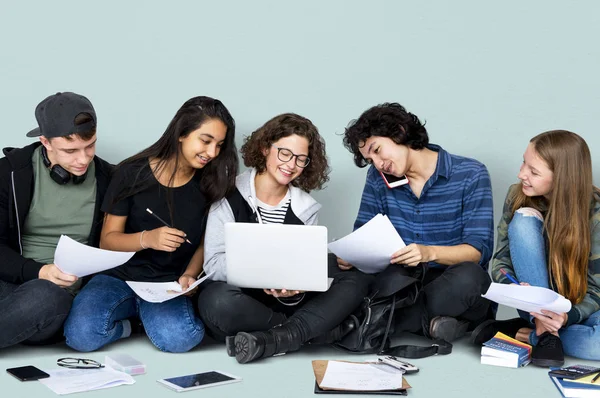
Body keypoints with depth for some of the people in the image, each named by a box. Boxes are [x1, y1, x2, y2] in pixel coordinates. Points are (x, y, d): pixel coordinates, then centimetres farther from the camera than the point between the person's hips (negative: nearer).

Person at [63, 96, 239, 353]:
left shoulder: (210, 183, 0)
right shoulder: (132, 173, -7)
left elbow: (205, 241, 7)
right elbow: (107, 240, -4)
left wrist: (189, 276, -13)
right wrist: (147, 238, -24)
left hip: (168, 284, 1)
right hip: (119, 276, -1)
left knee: (180, 338, -31)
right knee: (81, 335, -29)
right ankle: (132, 321, 3)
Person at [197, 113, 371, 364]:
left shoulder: (306, 208, 4)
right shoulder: (229, 197, -7)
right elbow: (214, 263, -15)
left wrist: (292, 289, -26)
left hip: (286, 302, 3)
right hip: (240, 301, -3)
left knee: (355, 281, -15)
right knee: (219, 301, -37)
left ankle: (273, 340, -30)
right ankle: (317, 329, -19)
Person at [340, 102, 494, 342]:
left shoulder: (470, 175, -6)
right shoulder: (378, 178, 7)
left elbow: (478, 250, -13)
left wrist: (430, 252, -32)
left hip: (452, 287, -3)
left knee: (467, 276, -38)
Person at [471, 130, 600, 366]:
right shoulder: (518, 195, -10)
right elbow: (501, 260, -6)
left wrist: (568, 317, -36)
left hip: (578, 309, -2)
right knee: (524, 219, -25)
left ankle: (525, 334, -18)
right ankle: (545, 332, -25)